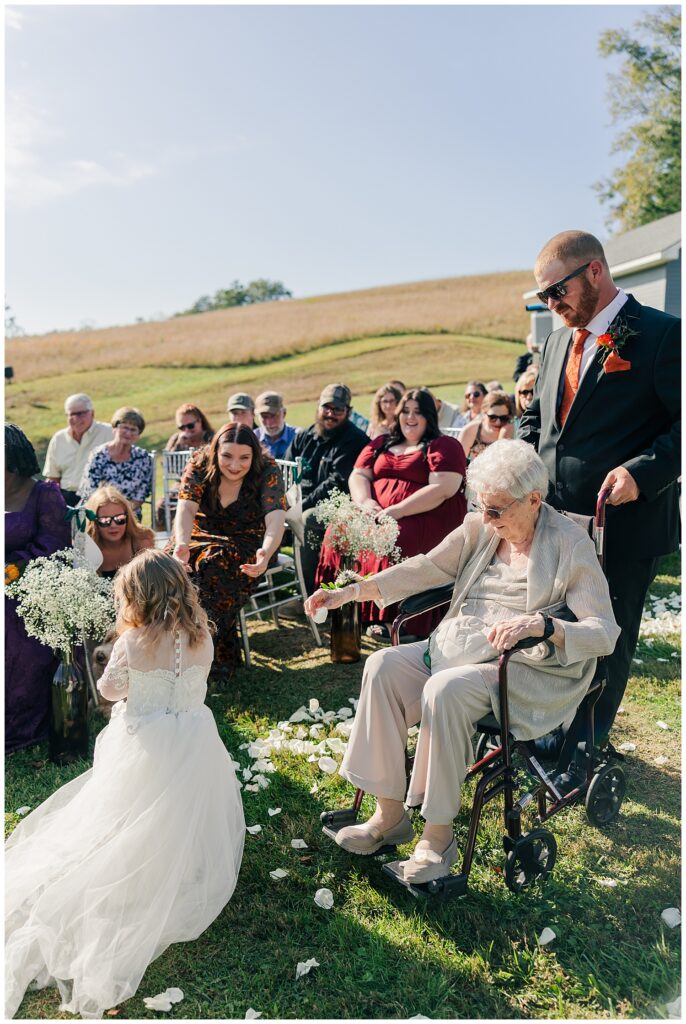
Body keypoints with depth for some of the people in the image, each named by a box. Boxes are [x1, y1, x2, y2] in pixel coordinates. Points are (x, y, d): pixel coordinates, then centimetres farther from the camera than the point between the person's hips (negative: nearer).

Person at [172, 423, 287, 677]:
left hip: (247, 543, -2)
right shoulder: (199, 465, -10)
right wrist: (181, 543, -46)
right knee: (180, 566, -29)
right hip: (202, 536, 3)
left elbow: (275, 519, -29)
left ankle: (223, 655, -20)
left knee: (213, 564, -34)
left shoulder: (267, 472, -16)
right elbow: (186, 508, -24)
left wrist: (266, 553, -52)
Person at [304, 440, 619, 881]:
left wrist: (541, 624, -33)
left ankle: (439, 833, -14)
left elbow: (605, 632, -14)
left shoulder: (571, 545, -9)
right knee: (384, 666, -16)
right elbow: (426, 569, 7)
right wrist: (349, 592, -1)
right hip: (460, 646, 6)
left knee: (445, 690, -32)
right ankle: (390, 813, -7)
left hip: (531, 667, -6)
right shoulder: (480, 528, 5)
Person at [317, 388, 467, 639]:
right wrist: (365, 501, -8)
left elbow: (442, 489, -11)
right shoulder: (381, 444, 23)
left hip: (427, 518, -5)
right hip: (375, 514, 6)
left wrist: (397, 511, -19)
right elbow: (358, 475, 15)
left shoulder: (445, 446, 4)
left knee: (393, 542, -35)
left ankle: (391, 618, -22)